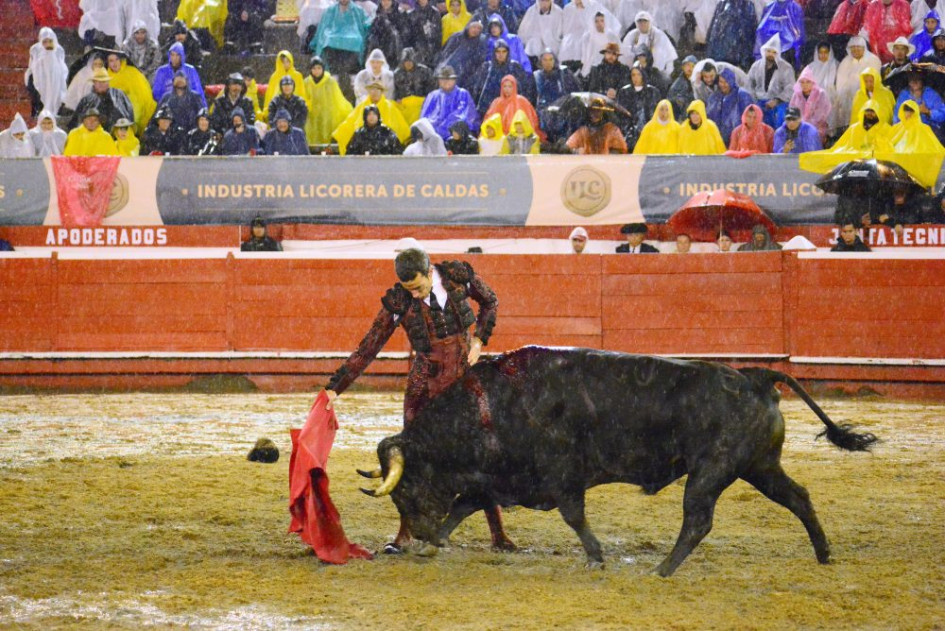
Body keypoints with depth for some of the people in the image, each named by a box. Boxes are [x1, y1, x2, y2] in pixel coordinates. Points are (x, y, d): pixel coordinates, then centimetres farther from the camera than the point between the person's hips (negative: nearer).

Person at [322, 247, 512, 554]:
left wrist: (479, 341, 0)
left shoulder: (459, 276, -9)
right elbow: (367, 349, -10)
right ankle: (404, 534, 12)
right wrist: (335, 387, -15)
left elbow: (490, 301, 13)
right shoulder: (398, 302, -12)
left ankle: (498, 534, 10)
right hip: (425, 386, -1)